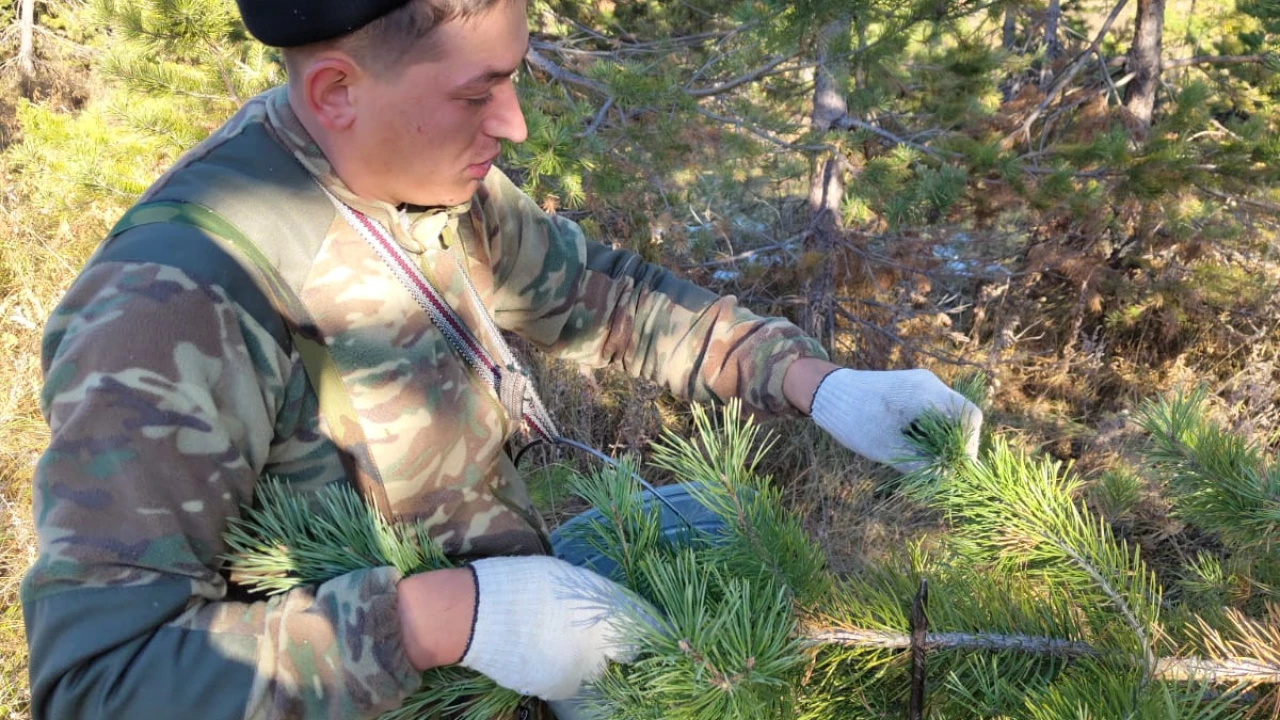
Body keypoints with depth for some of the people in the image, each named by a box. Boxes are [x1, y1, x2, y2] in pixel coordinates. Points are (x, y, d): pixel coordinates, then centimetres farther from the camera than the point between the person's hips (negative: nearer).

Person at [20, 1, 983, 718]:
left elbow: (598, 293, 1)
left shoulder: (433, 174, -9)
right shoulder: (173, 306, -30)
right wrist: (444, 618, -38)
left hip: (505, 581, 7)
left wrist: (818, 382, -9)